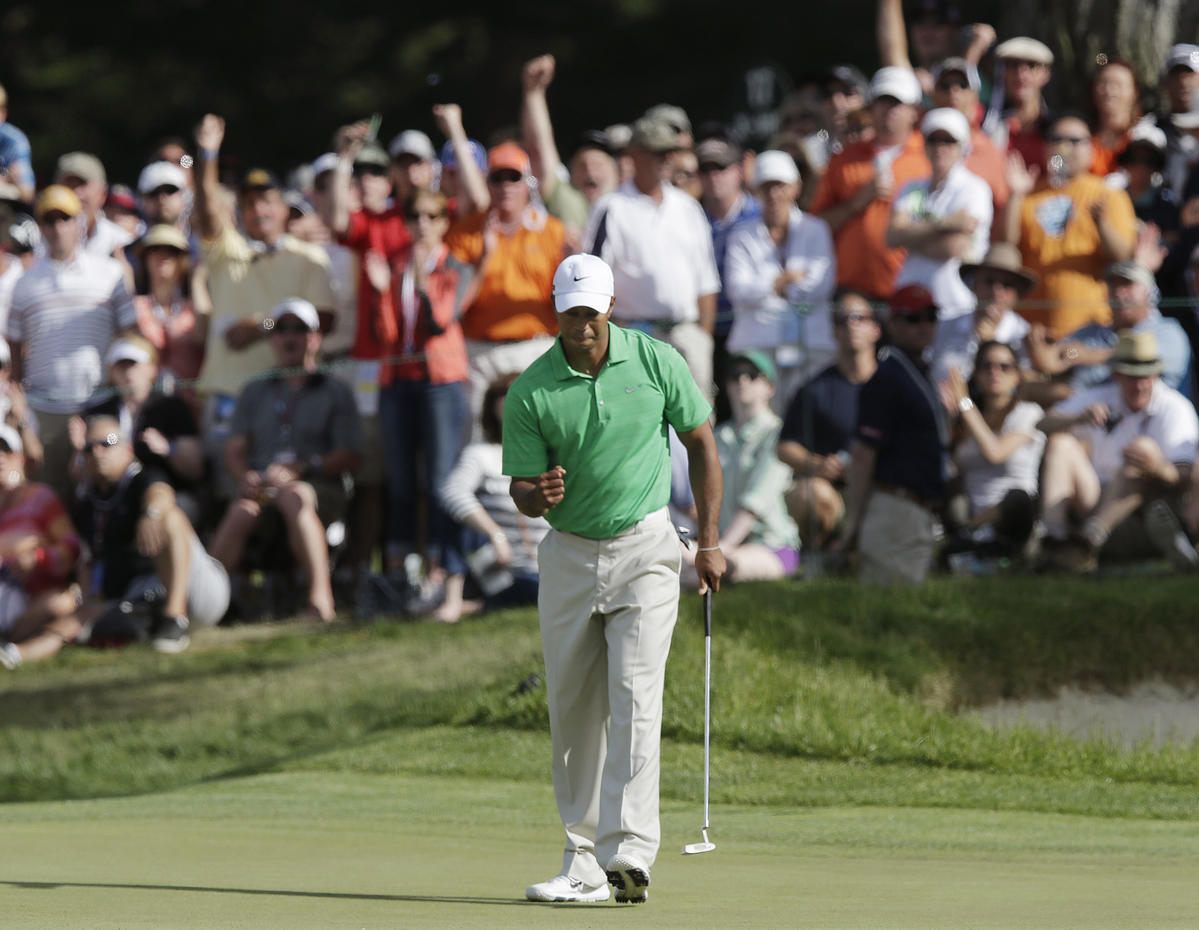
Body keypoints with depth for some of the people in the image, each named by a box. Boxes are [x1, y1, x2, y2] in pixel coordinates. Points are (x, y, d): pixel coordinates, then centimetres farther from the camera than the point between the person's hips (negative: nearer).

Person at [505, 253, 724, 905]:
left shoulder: (658, 363, -6)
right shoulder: (530, 392, -7)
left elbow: (701, 442, 7)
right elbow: (522, 491, -2)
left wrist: (710, 541, 5)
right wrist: (539, 495, -28)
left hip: (644, 549, -2)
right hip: (569, 554, 2)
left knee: (634, 697, -15)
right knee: (573, 711, 5)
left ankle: (629, 852, -23)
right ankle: (583, 862, 13)